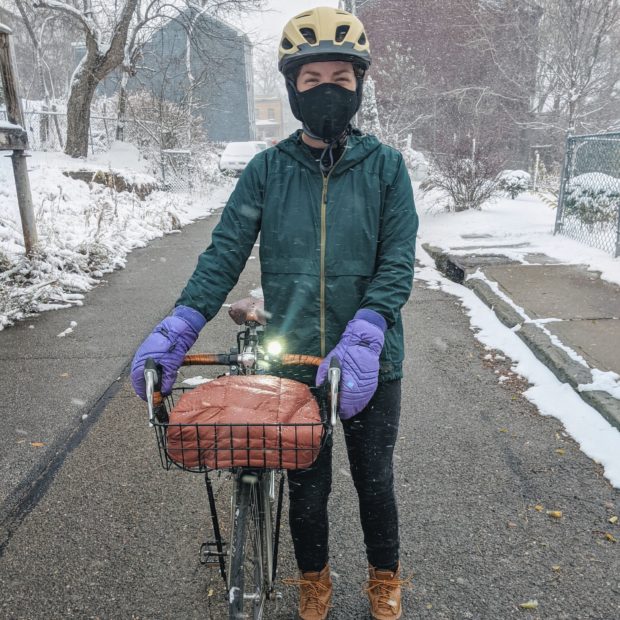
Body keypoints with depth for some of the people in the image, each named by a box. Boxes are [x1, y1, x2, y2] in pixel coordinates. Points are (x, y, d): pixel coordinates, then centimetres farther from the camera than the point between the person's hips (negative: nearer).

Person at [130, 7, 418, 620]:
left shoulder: (385, 166, -3)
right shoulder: (267, 169, 0)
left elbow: (398, 261, -9)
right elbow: (225, 252, -5)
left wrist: (361, 340, -23)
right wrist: (177, 327, -17)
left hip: (370, 363, 0)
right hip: (292, 362, 1)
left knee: (374, 481, 17)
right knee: (306, 486, 16)